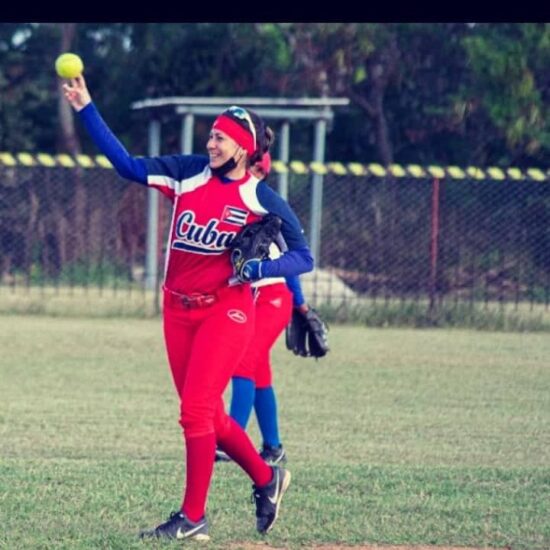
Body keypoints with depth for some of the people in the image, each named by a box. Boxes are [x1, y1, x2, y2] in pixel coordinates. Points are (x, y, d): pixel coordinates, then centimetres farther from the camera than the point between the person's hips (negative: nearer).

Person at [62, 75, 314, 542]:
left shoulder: (262, 200, -9)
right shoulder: (189, 173, 2)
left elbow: (303, 258, -4)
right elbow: (126, 164, -1)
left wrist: (259, 268, -23)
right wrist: (86, 109, -8)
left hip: (226, 310, -5)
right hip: (178, 310, 5)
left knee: (196, 409, -12)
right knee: (209, 415, 12)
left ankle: (193, 517, -4)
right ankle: (267, 479, 33)